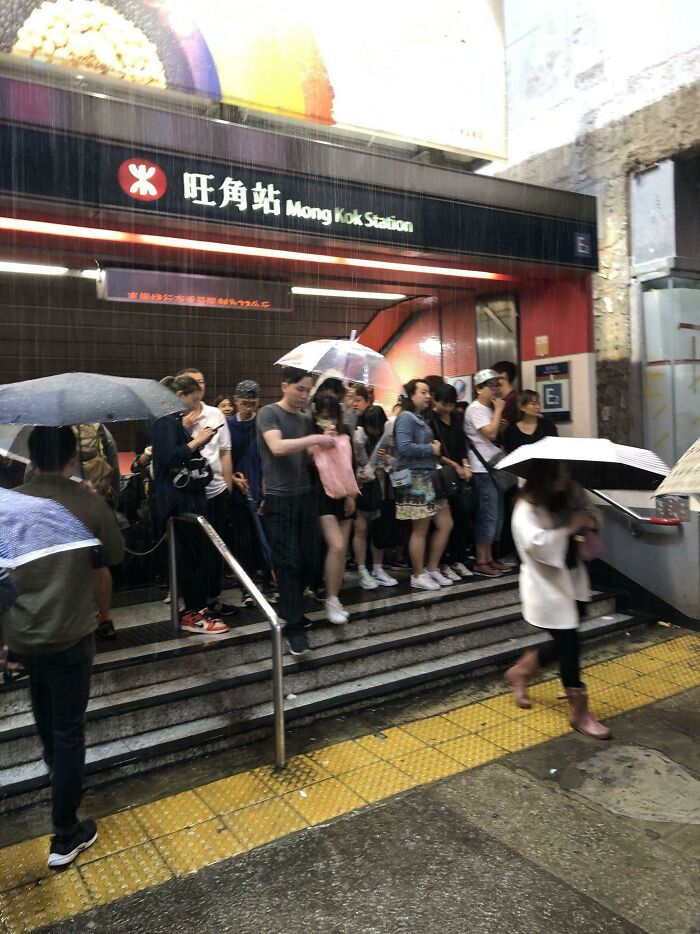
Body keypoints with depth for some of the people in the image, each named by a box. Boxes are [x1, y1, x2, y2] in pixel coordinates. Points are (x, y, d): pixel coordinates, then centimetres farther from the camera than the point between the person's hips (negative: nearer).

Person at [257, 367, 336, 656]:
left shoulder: (306, 419, 13)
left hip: (306, 496, 6)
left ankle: (291, 606, 31)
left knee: (308, 560, 9)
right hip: (279, 499, -6)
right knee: (288, 563, -4)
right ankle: (294, 627, 3)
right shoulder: (268, 413, -6)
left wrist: (323, 445, -2)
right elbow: (277, 447, -22)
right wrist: (315, 438, -25)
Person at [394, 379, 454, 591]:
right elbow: (404, 447, -23)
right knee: (420, 530, 0)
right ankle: (418, 576, 13)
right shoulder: (406, 417, -11)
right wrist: (431, 449, -12)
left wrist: (435, 447, 2)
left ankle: (431, 569, 23)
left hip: (429, 478, 9)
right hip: (415, 480, -9)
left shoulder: (421, 418, 17)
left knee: (445, 524, 11)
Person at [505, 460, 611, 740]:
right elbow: (537, 543, -27)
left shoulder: (568, 499, 5)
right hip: (546, 586, -8)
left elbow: (588, 513, 17)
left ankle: (520, 672, 38)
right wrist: (569, 529, -24)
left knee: (564, 643, 15)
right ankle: (579, 713, 12)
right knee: (568, 642, -3)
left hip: (571, 580, 8)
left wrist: (589, 520, -5)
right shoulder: (527, 509, -16)